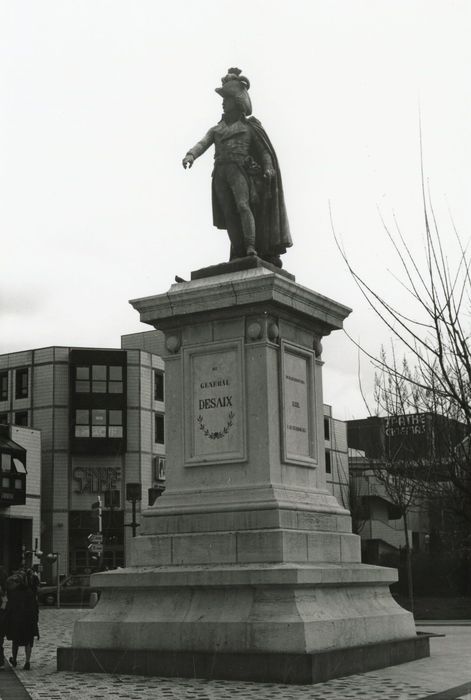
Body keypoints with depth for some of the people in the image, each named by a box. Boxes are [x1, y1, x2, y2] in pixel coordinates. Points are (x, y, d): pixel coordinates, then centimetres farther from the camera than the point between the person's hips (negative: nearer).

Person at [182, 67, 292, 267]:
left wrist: (268, 167, -15)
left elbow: (264, 149, 5)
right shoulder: (217, 129, 25)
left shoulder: (249, 125, 14)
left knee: (243, 206, -23)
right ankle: (238, 253, -7)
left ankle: (251, 249, -30)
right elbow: (202, 143, 7)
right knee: (229, 214, -4)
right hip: (220, 173, 4)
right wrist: (191, 155, -14)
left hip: (239, 170, -4)